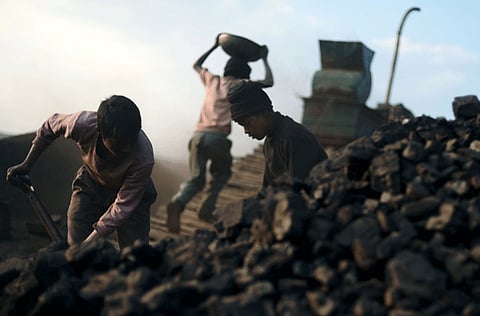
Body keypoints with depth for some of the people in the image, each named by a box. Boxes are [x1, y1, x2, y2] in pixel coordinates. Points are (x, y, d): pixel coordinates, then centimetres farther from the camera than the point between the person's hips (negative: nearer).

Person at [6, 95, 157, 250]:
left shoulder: (144, 159, -38)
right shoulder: (82, 123, -33)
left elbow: (123, 207, -30)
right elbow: (50, 126, -8)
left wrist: (88, 244, -32)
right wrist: (26, 164, -1)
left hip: (130, 192, -2)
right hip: (90, 184, 2)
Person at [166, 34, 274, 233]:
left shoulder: (212, 80, 22)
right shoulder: (239, 85, 10)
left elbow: (196, 65, 42)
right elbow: (268, 82, 11)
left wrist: (215, 46, 45)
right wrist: (264, 59, 23)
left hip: (198, 135, 4)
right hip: (217, 137, -3)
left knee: (195, 179, 8)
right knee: (221, 174, 22)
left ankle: (178, 202, -20)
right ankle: (206, 208, 4)